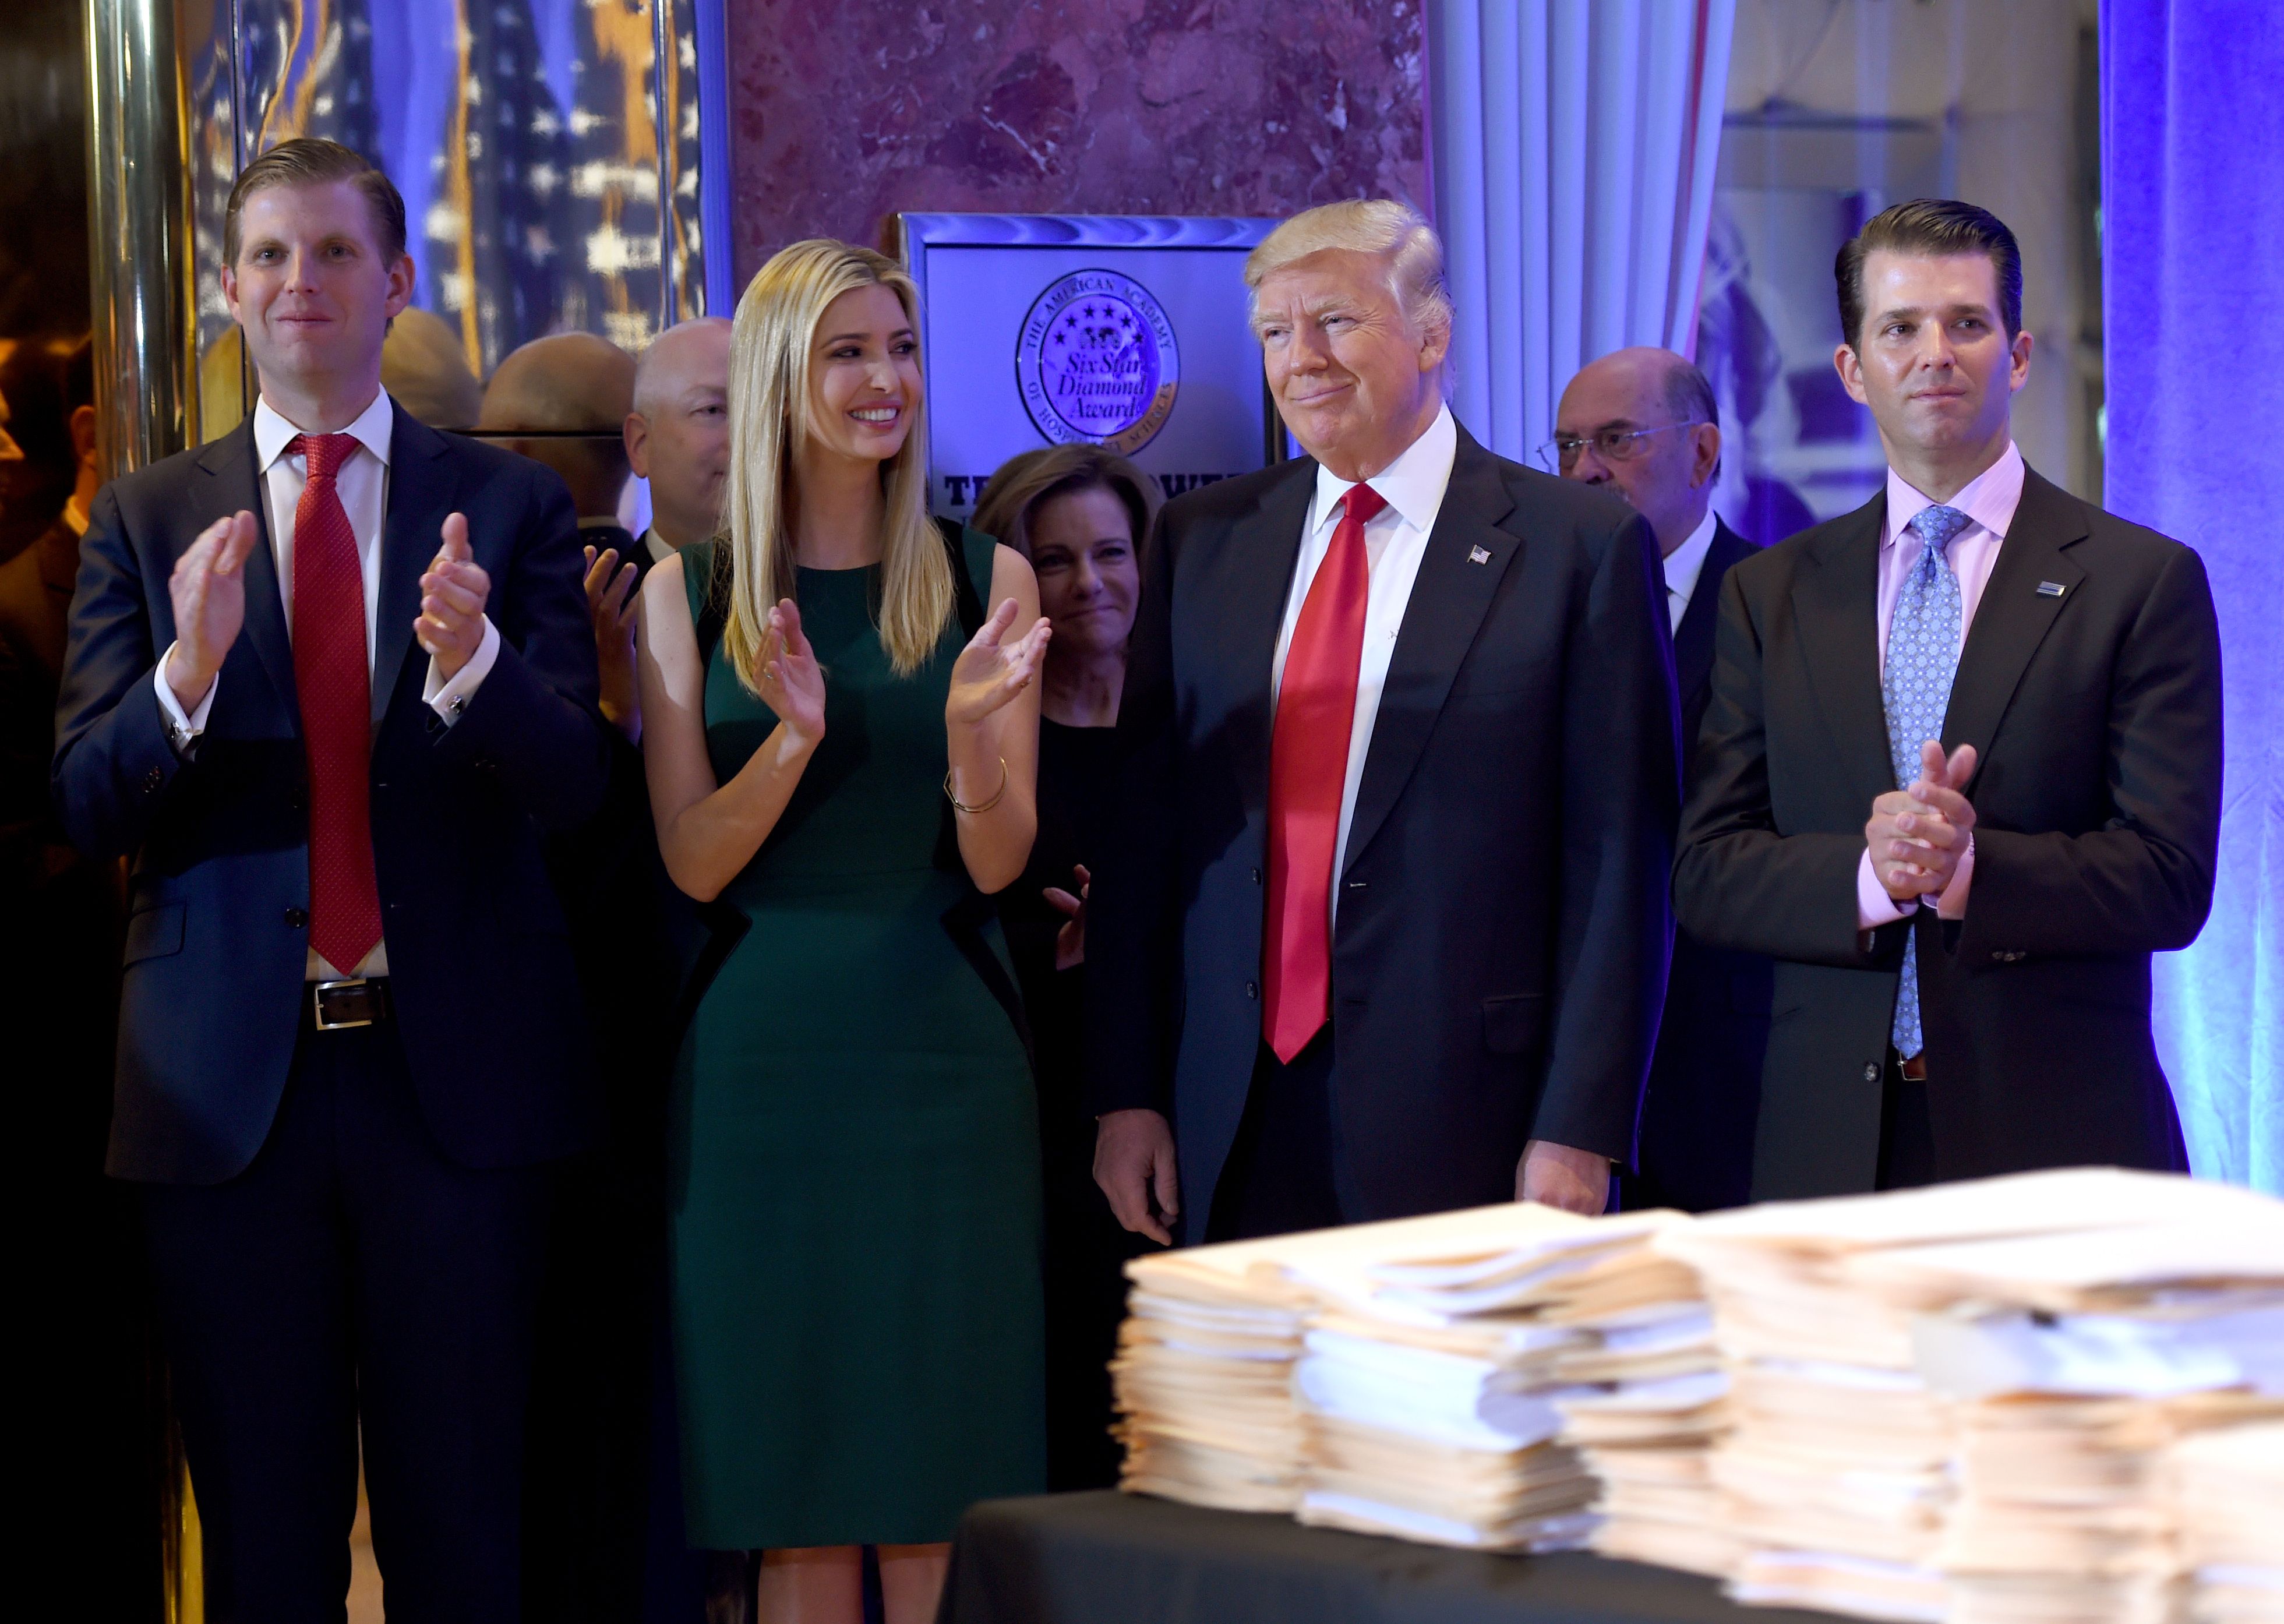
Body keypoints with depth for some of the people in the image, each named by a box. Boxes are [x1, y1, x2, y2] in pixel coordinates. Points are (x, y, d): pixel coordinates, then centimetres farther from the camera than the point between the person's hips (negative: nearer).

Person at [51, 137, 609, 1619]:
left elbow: (572, 785, -5)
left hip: (454, 1069, -1)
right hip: (228, 1079, 1)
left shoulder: (511, 507, 4)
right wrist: (187, 670, -21)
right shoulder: (149, 520, 7)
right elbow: (88, 806, -1)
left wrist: (472, 661, -26)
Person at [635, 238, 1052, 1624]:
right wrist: (794, 737, -19)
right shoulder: (689, 594, 3)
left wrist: (970, 731, -21)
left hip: (941, 1055, 0)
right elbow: (693, 863, -1)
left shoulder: (986, 582, 3)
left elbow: (999, 863, 0)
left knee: (939, 1502, 3)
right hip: (761, 1061, 0)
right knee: (794, 1506, 5)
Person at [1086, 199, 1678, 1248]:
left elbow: (1617, 865, -5)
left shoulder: (1582, 547, -2)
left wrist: (1578, 1131, -10)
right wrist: (1125, 1093, 5)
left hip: (1460, 1126, -3)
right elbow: (1142, 828, 11)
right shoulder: (1200, 541, 11)